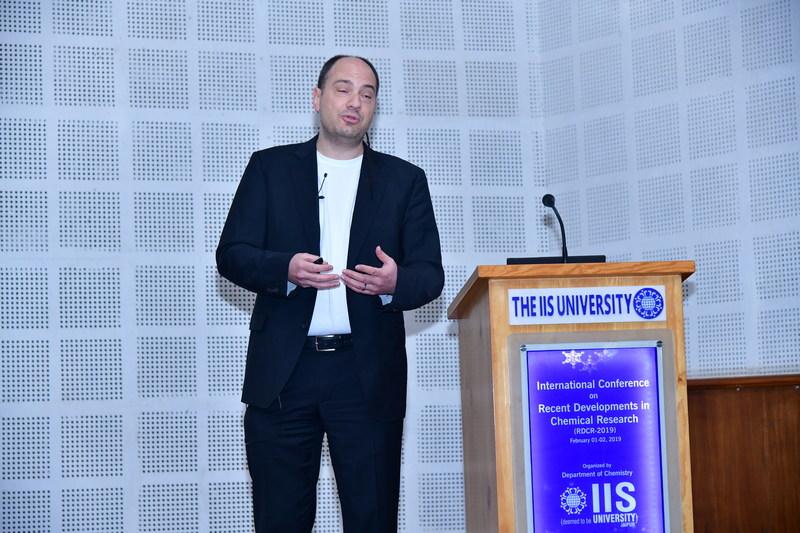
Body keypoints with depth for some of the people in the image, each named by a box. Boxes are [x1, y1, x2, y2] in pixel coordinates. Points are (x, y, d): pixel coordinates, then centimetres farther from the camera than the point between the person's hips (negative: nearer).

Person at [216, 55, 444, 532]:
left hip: (368, 377, 0)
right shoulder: (271, 168, 10)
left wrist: (395, 283, -17)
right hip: (282, 373, 0)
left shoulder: (404, 179, 11)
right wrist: (285, 269, -16)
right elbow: (231, 255, 4)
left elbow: (430, 273, 6)